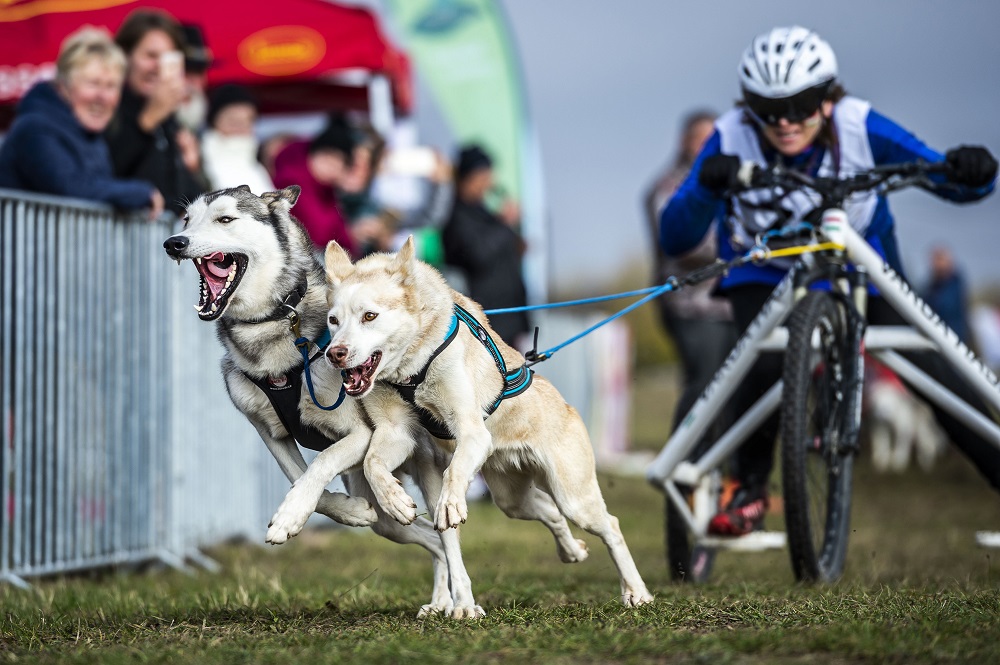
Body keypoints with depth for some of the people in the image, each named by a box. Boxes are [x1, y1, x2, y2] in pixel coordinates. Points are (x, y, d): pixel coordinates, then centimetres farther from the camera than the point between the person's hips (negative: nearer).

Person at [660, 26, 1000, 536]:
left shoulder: (860, 126, -27)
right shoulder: (732, 140, -28)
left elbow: (957, 184, -24)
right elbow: (674, 240, -31)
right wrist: (707, 186, -51)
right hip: (766, 273, -1)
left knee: (929, 368, -14)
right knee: (765, 364, -28)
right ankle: (750, 487, -3)